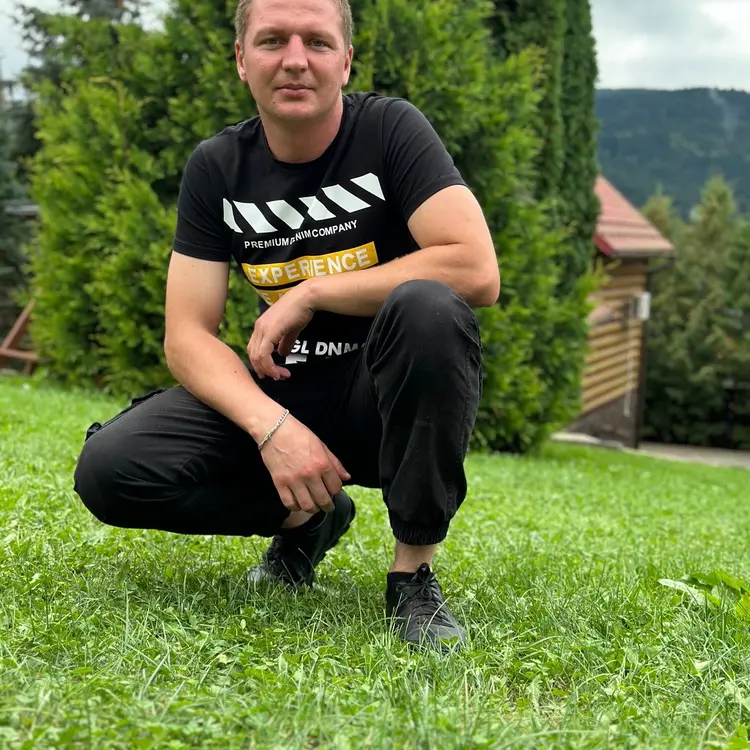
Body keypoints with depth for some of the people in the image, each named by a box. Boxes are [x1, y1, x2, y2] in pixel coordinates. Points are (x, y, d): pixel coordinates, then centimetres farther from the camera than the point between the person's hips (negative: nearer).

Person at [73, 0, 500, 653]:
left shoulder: (390, 128, -10)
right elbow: (187, 335, -6)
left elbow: (476, 271, -25)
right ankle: (310, 517, 7)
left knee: (425, 307, -36)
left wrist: (310, 293, -18)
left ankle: (413, 574, -20)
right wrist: (272, 427, -25)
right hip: (281, 397, 3)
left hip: (392, 398, -3)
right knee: (110, 469, -19)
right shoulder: (217, 167, 0)